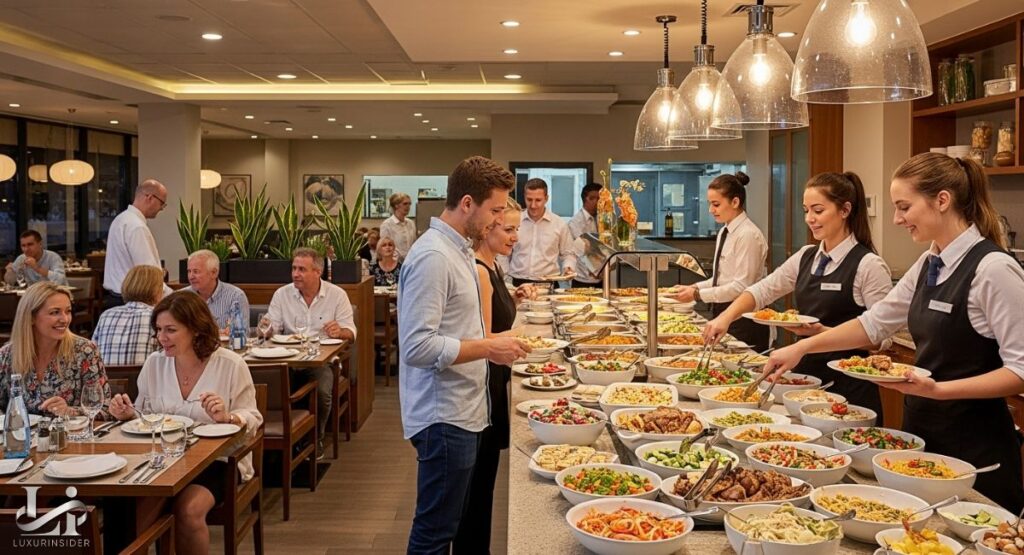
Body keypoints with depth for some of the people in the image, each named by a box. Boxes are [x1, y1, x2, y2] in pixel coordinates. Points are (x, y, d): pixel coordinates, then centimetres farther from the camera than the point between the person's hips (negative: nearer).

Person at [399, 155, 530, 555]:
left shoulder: (458, 249, 12)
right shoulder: (433, 256, -19)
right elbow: (417, 347, -25)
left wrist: (492, 342, 9)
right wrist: (488, 349, -20)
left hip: (463, 413, 10)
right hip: (444, 418, -10)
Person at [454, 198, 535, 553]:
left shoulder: (492, 267, 9)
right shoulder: (478, 271, -20)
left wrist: (516, 298, 7)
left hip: (493, 382, 10)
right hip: (482, 386, -10)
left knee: (484, 474, 18)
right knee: (479, 477, 2)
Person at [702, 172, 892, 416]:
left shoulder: (869, 265, -12)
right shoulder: (805, 257, 7)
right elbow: (762, 291, 9)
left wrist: (823, 332, -23)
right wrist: (725, 318, -8)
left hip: (849, 389, -6)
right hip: (805, 374, 6)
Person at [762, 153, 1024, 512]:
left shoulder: (993, 268, -17)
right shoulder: (929, 265, 7)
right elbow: (874, 322, 15)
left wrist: (939, 389, -26)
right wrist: (802, 347, 7)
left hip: (973, 445, -7)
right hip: (923, 429, 7)